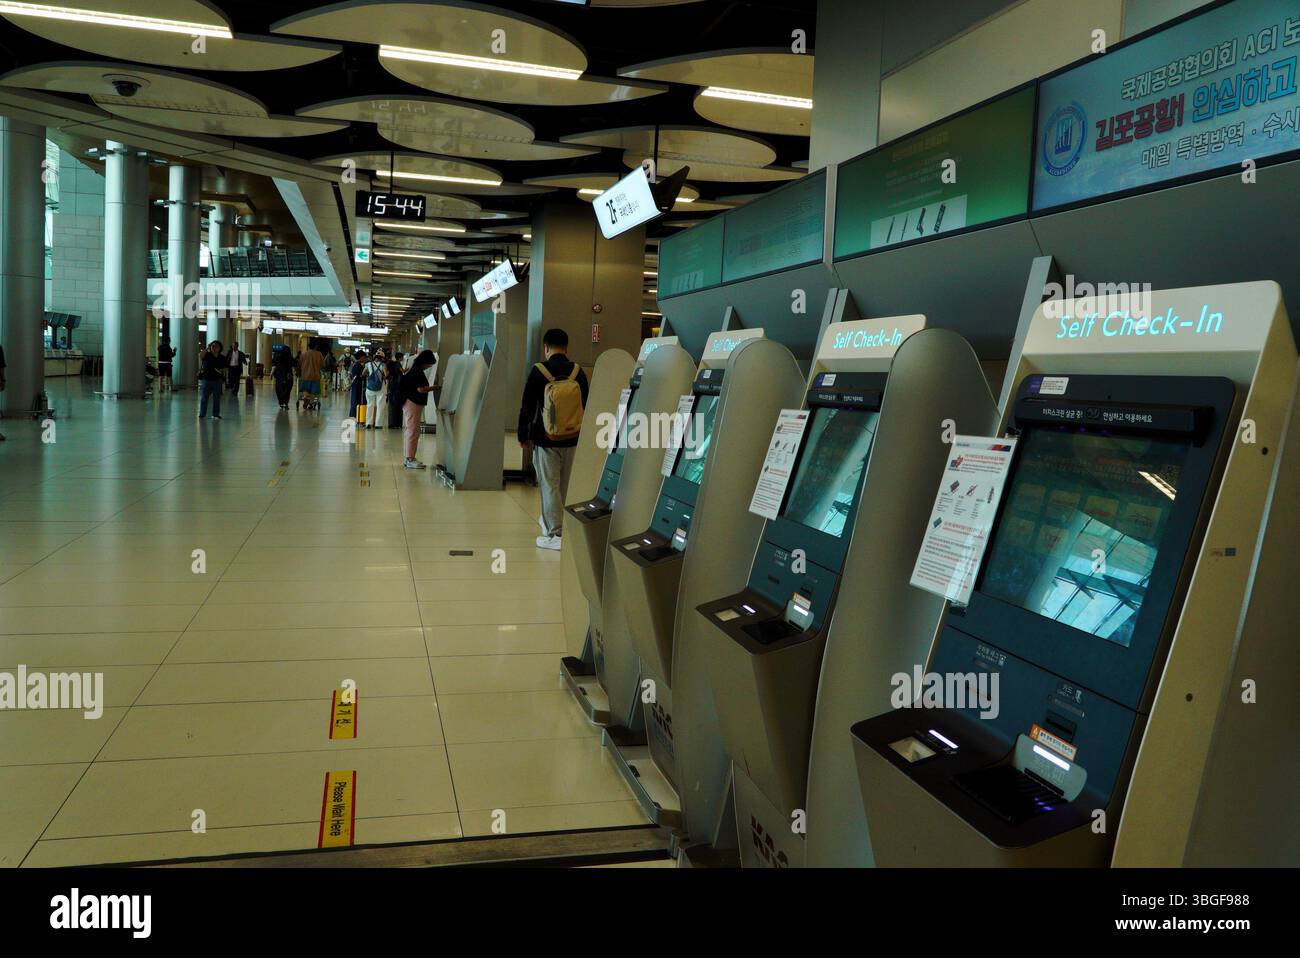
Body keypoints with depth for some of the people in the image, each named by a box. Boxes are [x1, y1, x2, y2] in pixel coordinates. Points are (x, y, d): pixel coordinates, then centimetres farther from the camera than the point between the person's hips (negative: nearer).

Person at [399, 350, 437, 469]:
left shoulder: (414, 369, 13)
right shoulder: (417, 372, -17)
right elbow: (421, 389, -21)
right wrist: (435, 387, -13)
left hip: (409, 402, 11)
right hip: (413, 404, -11)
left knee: (409, 431, 13)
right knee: (413, 431, -8)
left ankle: (409, 458, 19)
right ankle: (410, 459, -6)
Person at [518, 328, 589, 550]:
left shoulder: (538, 372, -10)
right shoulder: (578, 371, -1)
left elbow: (527, 406, -5)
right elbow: (585, 405, 6)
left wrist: (523, 436, 6)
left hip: (546, 440, -3)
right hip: (572, 440, 4)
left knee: (550, 486, 2)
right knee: (566, 486, 16)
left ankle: (555, 535, 1)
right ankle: (551, 521, 30)